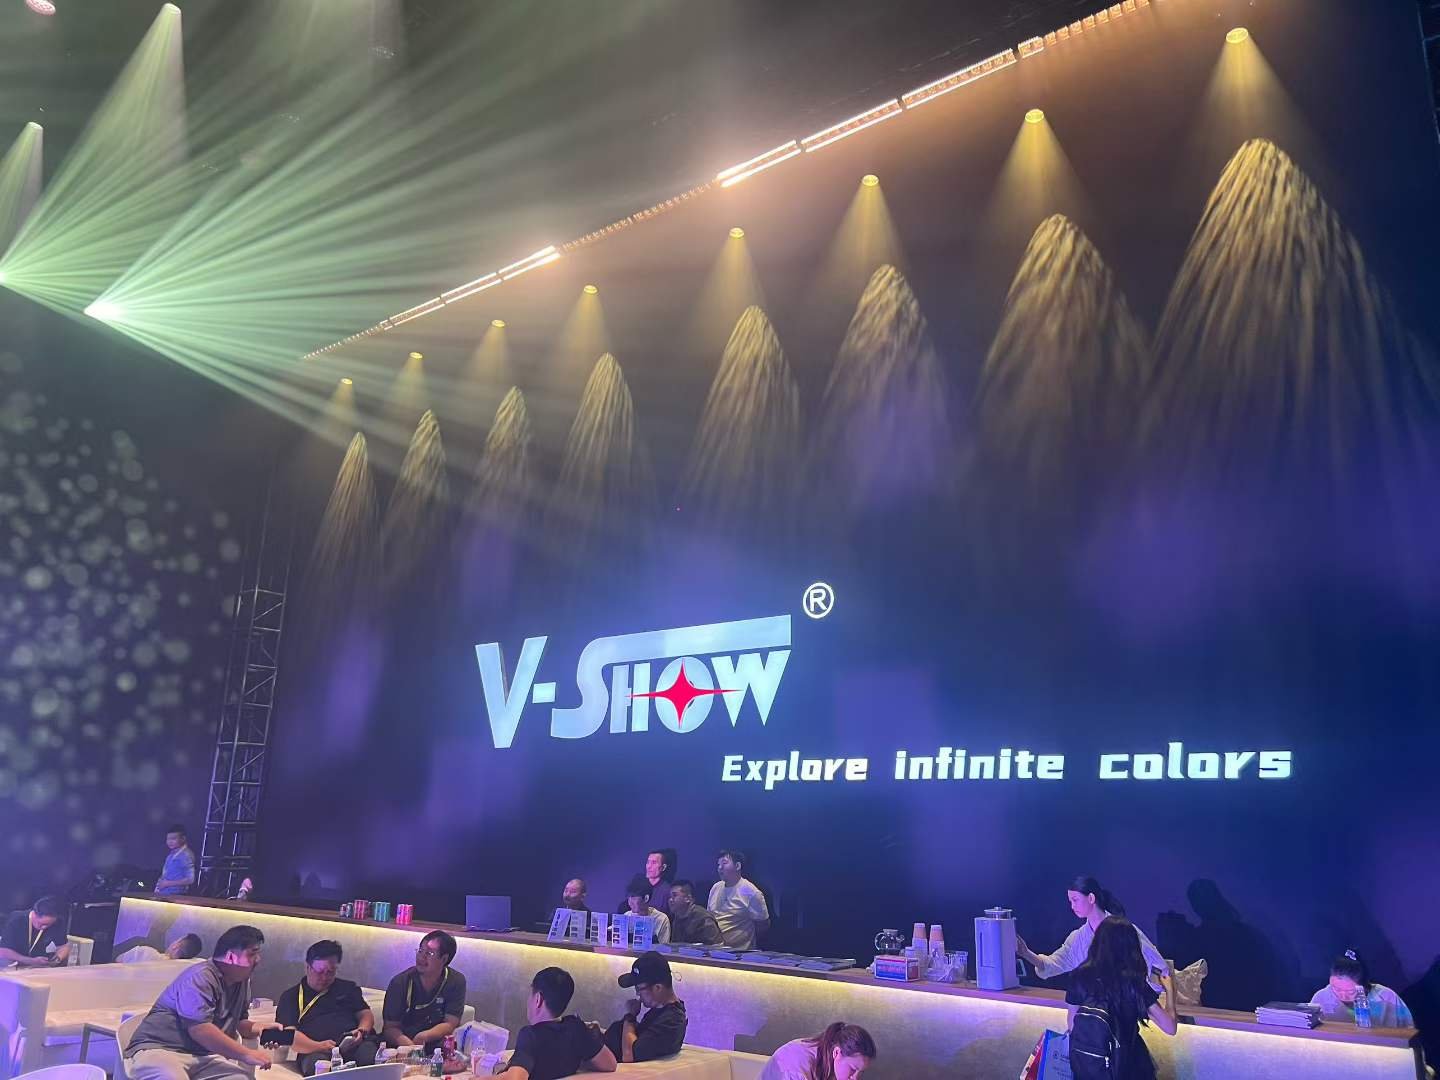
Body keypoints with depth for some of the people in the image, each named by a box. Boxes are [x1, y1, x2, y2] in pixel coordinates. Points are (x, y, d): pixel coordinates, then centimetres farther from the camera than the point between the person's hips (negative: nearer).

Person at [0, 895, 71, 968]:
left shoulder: (57, 924, -14)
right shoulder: (16, 920, -22)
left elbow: (64, 946, -3)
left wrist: (58, 958, -26)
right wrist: (32, 961, -34)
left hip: (39, 965, 2)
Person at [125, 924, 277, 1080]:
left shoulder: (242, 981, 12)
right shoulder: (200, 977, -16)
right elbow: (200, 1030, -26)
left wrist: (259, 1028, -1)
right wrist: (246, 1054, -26)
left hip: (203, 1056, 7)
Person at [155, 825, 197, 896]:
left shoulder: (186, 855, -15)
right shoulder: (172, 855, 12)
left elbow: (190, 879, -19)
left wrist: (168, 883, -18)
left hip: (176, 895, -9)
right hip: (163, 894, 9)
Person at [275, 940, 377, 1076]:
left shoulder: (348, 988, 27)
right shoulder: (290, 997, 17)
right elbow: (289, 1034, 4)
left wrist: (362, 1031, -4)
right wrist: (319, 1047, -15)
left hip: (357, 1044, 2)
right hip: (315, 1051, -2)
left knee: (371, 1057, -35)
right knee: (317, 1062, -40)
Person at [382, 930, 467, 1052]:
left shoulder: (456, 982, -2)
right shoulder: (400, 982, -3)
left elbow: (450, 1024, -5)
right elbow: (391, 1027, -4)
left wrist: (423, 1037, -25)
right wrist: (409, 1045, -27)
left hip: (437, 1043, 0)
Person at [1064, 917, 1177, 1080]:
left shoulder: (1081, 976, -7)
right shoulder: (1134, 981, -15)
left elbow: (1072, 1024, 2)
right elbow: (1170, 1027, -12)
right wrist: (1170, 988, 2)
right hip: (1123, 1066, -3)